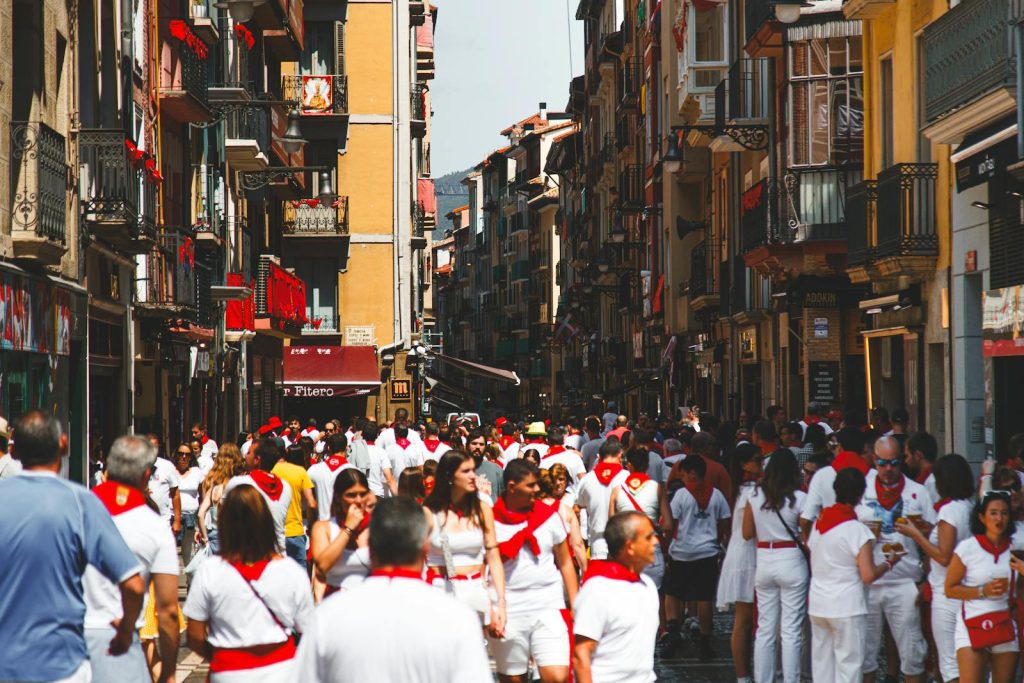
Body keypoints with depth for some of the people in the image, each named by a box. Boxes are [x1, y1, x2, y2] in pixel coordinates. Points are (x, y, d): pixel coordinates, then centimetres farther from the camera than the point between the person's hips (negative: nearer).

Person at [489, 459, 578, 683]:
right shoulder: (491, 520, 0)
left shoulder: (548, 515, 7)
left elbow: (565, 563, 13)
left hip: (549, 607, 1)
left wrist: (575, 606, 7)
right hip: (508, 612, -1)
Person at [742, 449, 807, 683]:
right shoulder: (799, 499, -9)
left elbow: (747, 533, 7)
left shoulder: (755, 496, 0)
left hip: (764, 561, 3)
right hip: (791, 560, -3)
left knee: (765, 629, 11)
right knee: (791, 631, 1)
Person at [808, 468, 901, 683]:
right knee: (849, 665, -1)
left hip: (818, 606, 7)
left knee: (821, 664, 12)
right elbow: (868, 575, -17)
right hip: (847, 608, -6)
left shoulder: (818, 523, 6)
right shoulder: (858, 531, -15)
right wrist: (889, 563, -1)